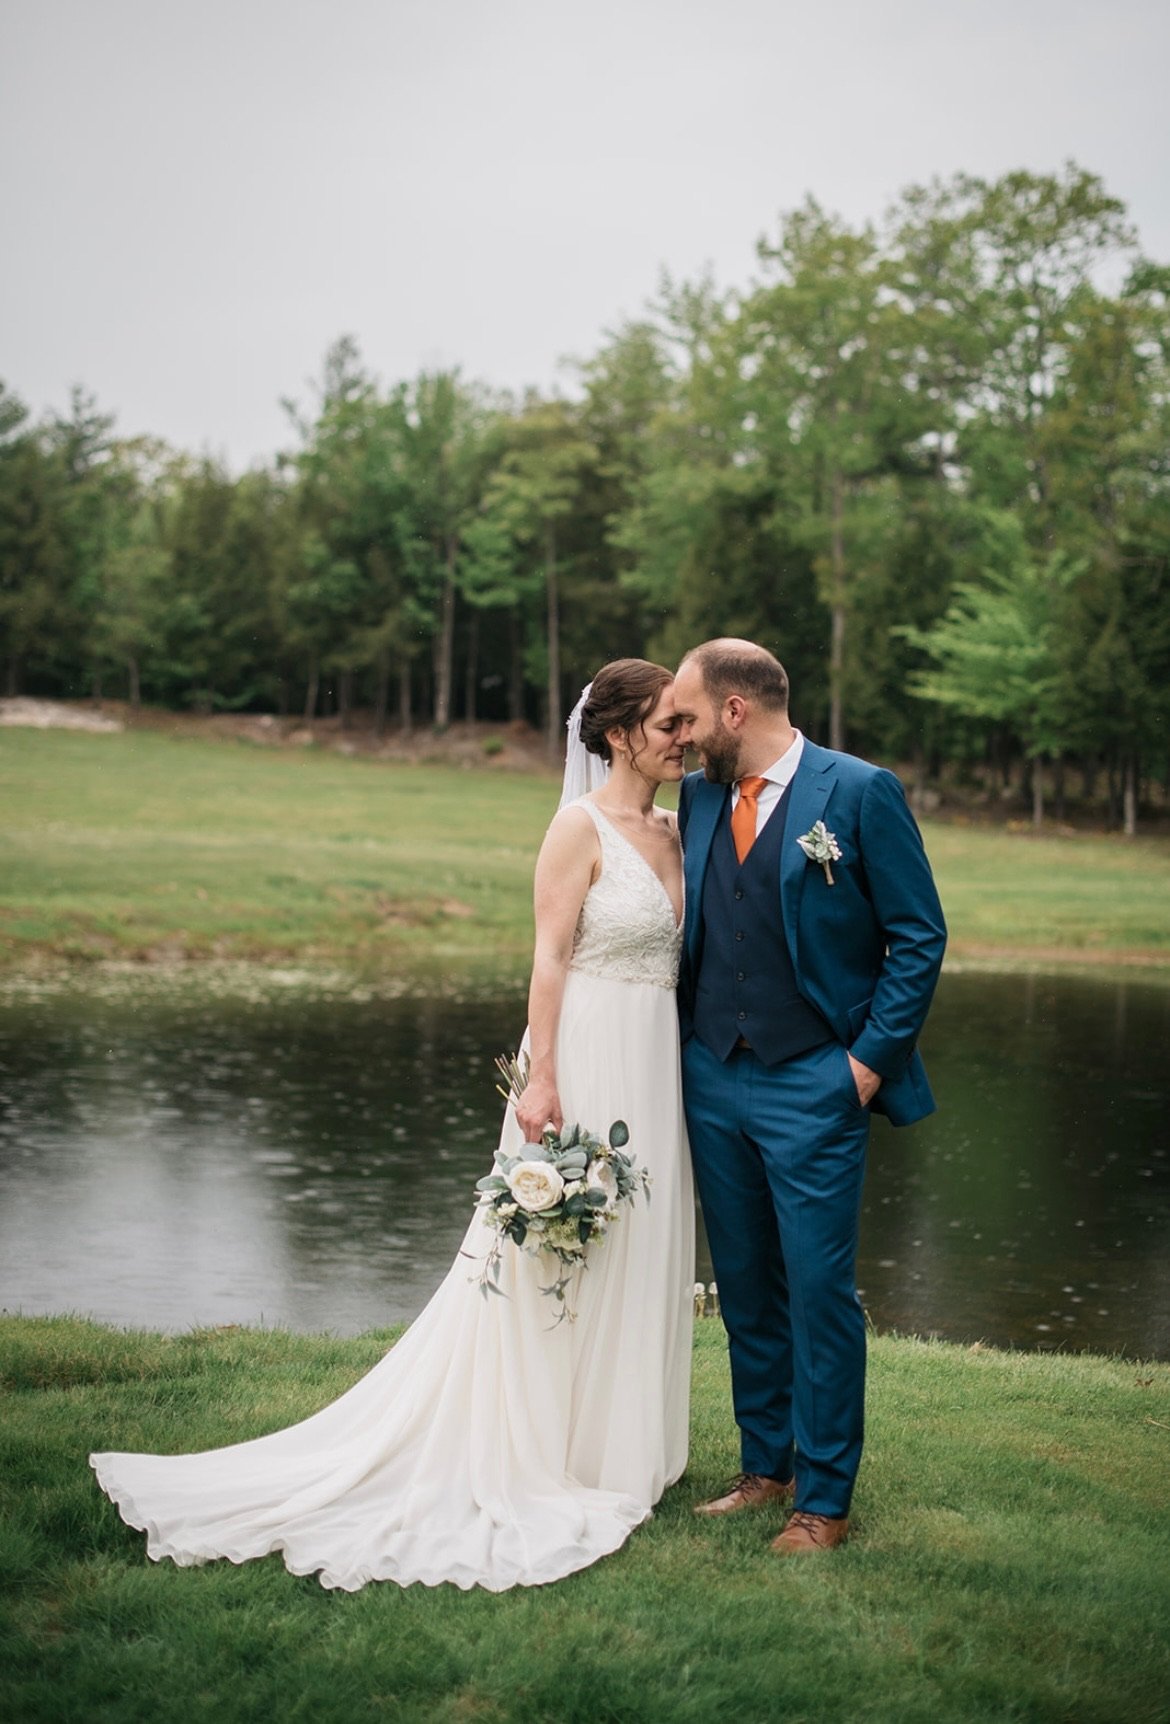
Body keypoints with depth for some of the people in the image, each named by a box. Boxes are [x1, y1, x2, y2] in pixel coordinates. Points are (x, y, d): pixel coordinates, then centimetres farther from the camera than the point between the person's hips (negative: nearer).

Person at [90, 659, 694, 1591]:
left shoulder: (672, 831, 11)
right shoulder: (580, 827, -11)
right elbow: (550, 957, -15)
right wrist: (540, 1080, -20)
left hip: (656, 1064, 8)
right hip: (584, 1057, -8)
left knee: (636, 1252, 13)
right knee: (556, 1257, 1)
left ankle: (612, 1452, 24)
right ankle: (533, 1456, 13)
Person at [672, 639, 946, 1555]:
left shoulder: (862, 792, -9)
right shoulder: (697, 798, 8)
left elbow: (919, 937, -7)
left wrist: (871, 1058, -10)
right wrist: (686, 1047, 9)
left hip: (814, 1090, -6)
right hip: (713, 1082, 6)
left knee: (820, 1291, -1)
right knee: (746, 1288, 14)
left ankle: (824, 1497, 11)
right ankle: (766, 1467, 27)